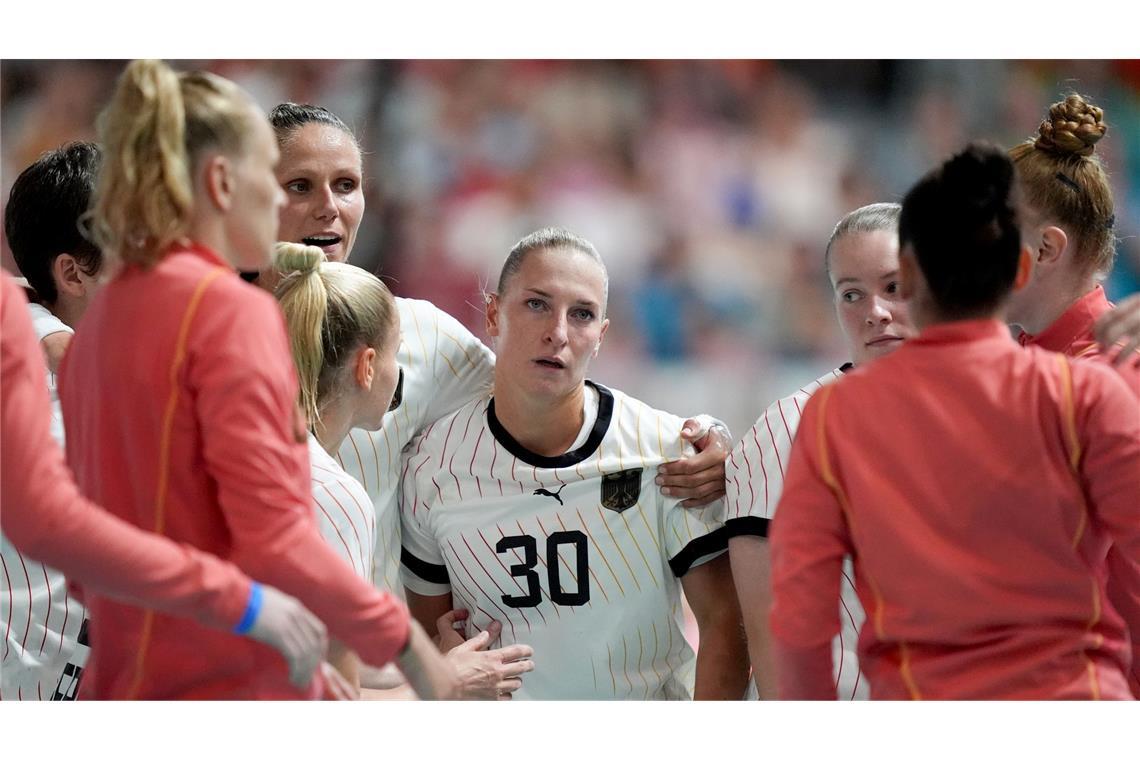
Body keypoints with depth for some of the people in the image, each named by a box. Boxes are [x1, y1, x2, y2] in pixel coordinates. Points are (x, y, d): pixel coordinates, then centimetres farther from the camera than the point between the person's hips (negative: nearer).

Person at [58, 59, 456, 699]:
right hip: (234, 693, -8)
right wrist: (403, 639, -8)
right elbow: (273, 542, -18)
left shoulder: (101, 318, 12)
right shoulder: (234, 312, -11)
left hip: (124, 686, 8)